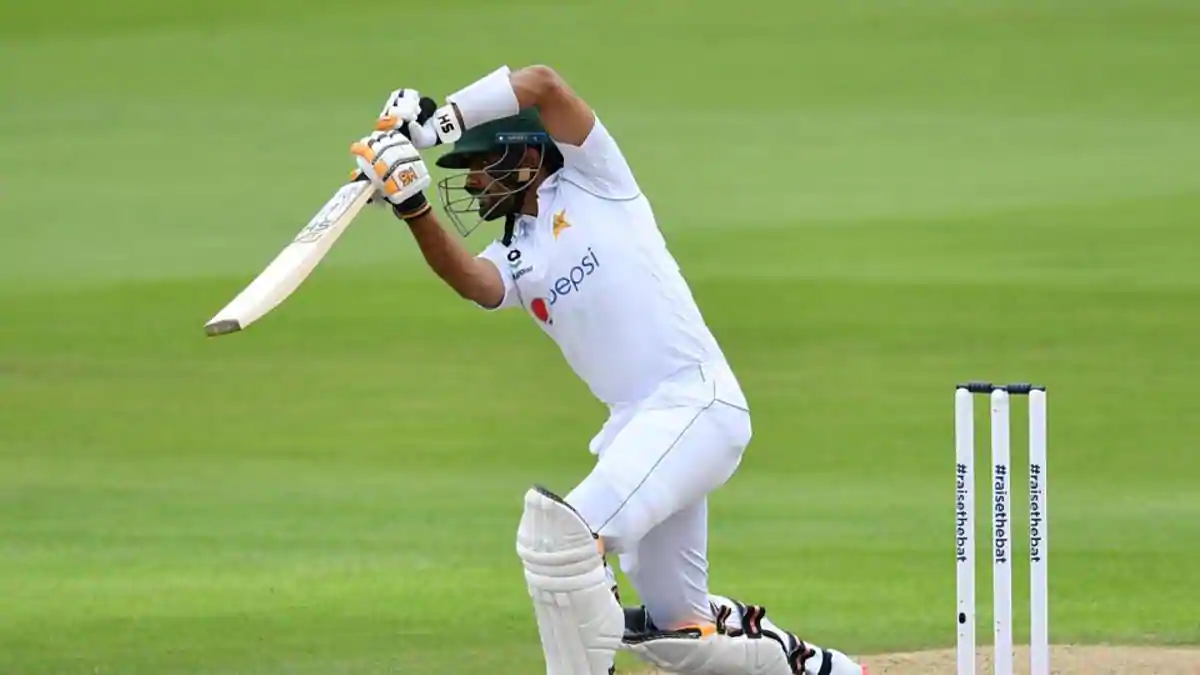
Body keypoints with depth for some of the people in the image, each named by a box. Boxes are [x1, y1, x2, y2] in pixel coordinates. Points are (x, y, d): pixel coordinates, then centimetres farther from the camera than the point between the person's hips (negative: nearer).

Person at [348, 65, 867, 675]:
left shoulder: (591, 180, 2)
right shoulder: (514, 260, 17)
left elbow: (542, 84, -13)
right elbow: (468, 279, -8)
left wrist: (432, 122, -12)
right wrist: (413, 207, -21)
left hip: (697, 403, -9)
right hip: (635, 422, 9)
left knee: (559, 532, -24)